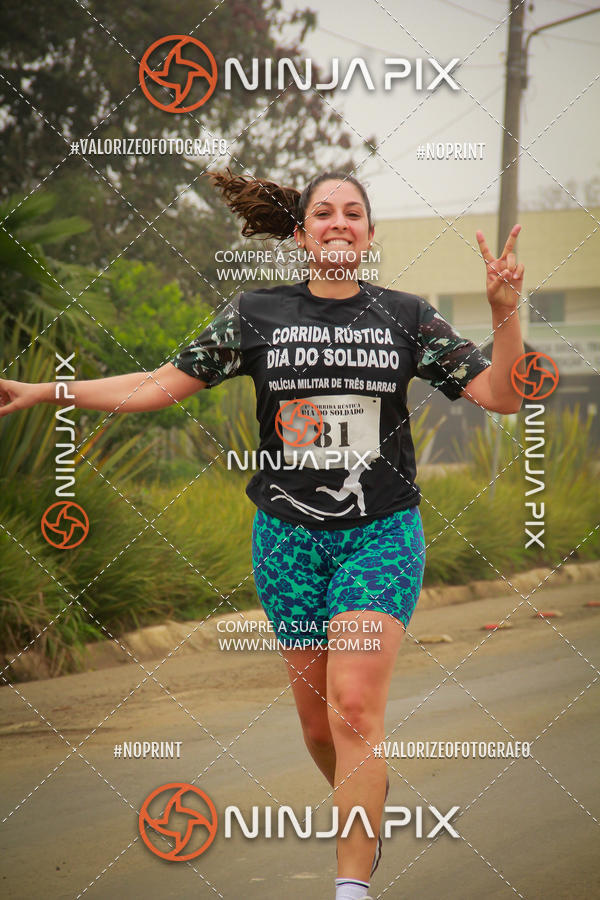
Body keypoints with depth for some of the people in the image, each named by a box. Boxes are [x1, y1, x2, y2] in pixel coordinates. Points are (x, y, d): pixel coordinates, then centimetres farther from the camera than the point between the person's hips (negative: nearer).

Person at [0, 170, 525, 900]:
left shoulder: (406, 317, 1)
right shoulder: (258, 314, 2)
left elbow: (501, 396, -1)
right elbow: (162, 385, 3)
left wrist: (505, 313, -18)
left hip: (381, 535, -2)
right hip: (289, 534, 2)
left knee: (356, 707, -15)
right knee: (317, 720, 8)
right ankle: (363, 819, 36)